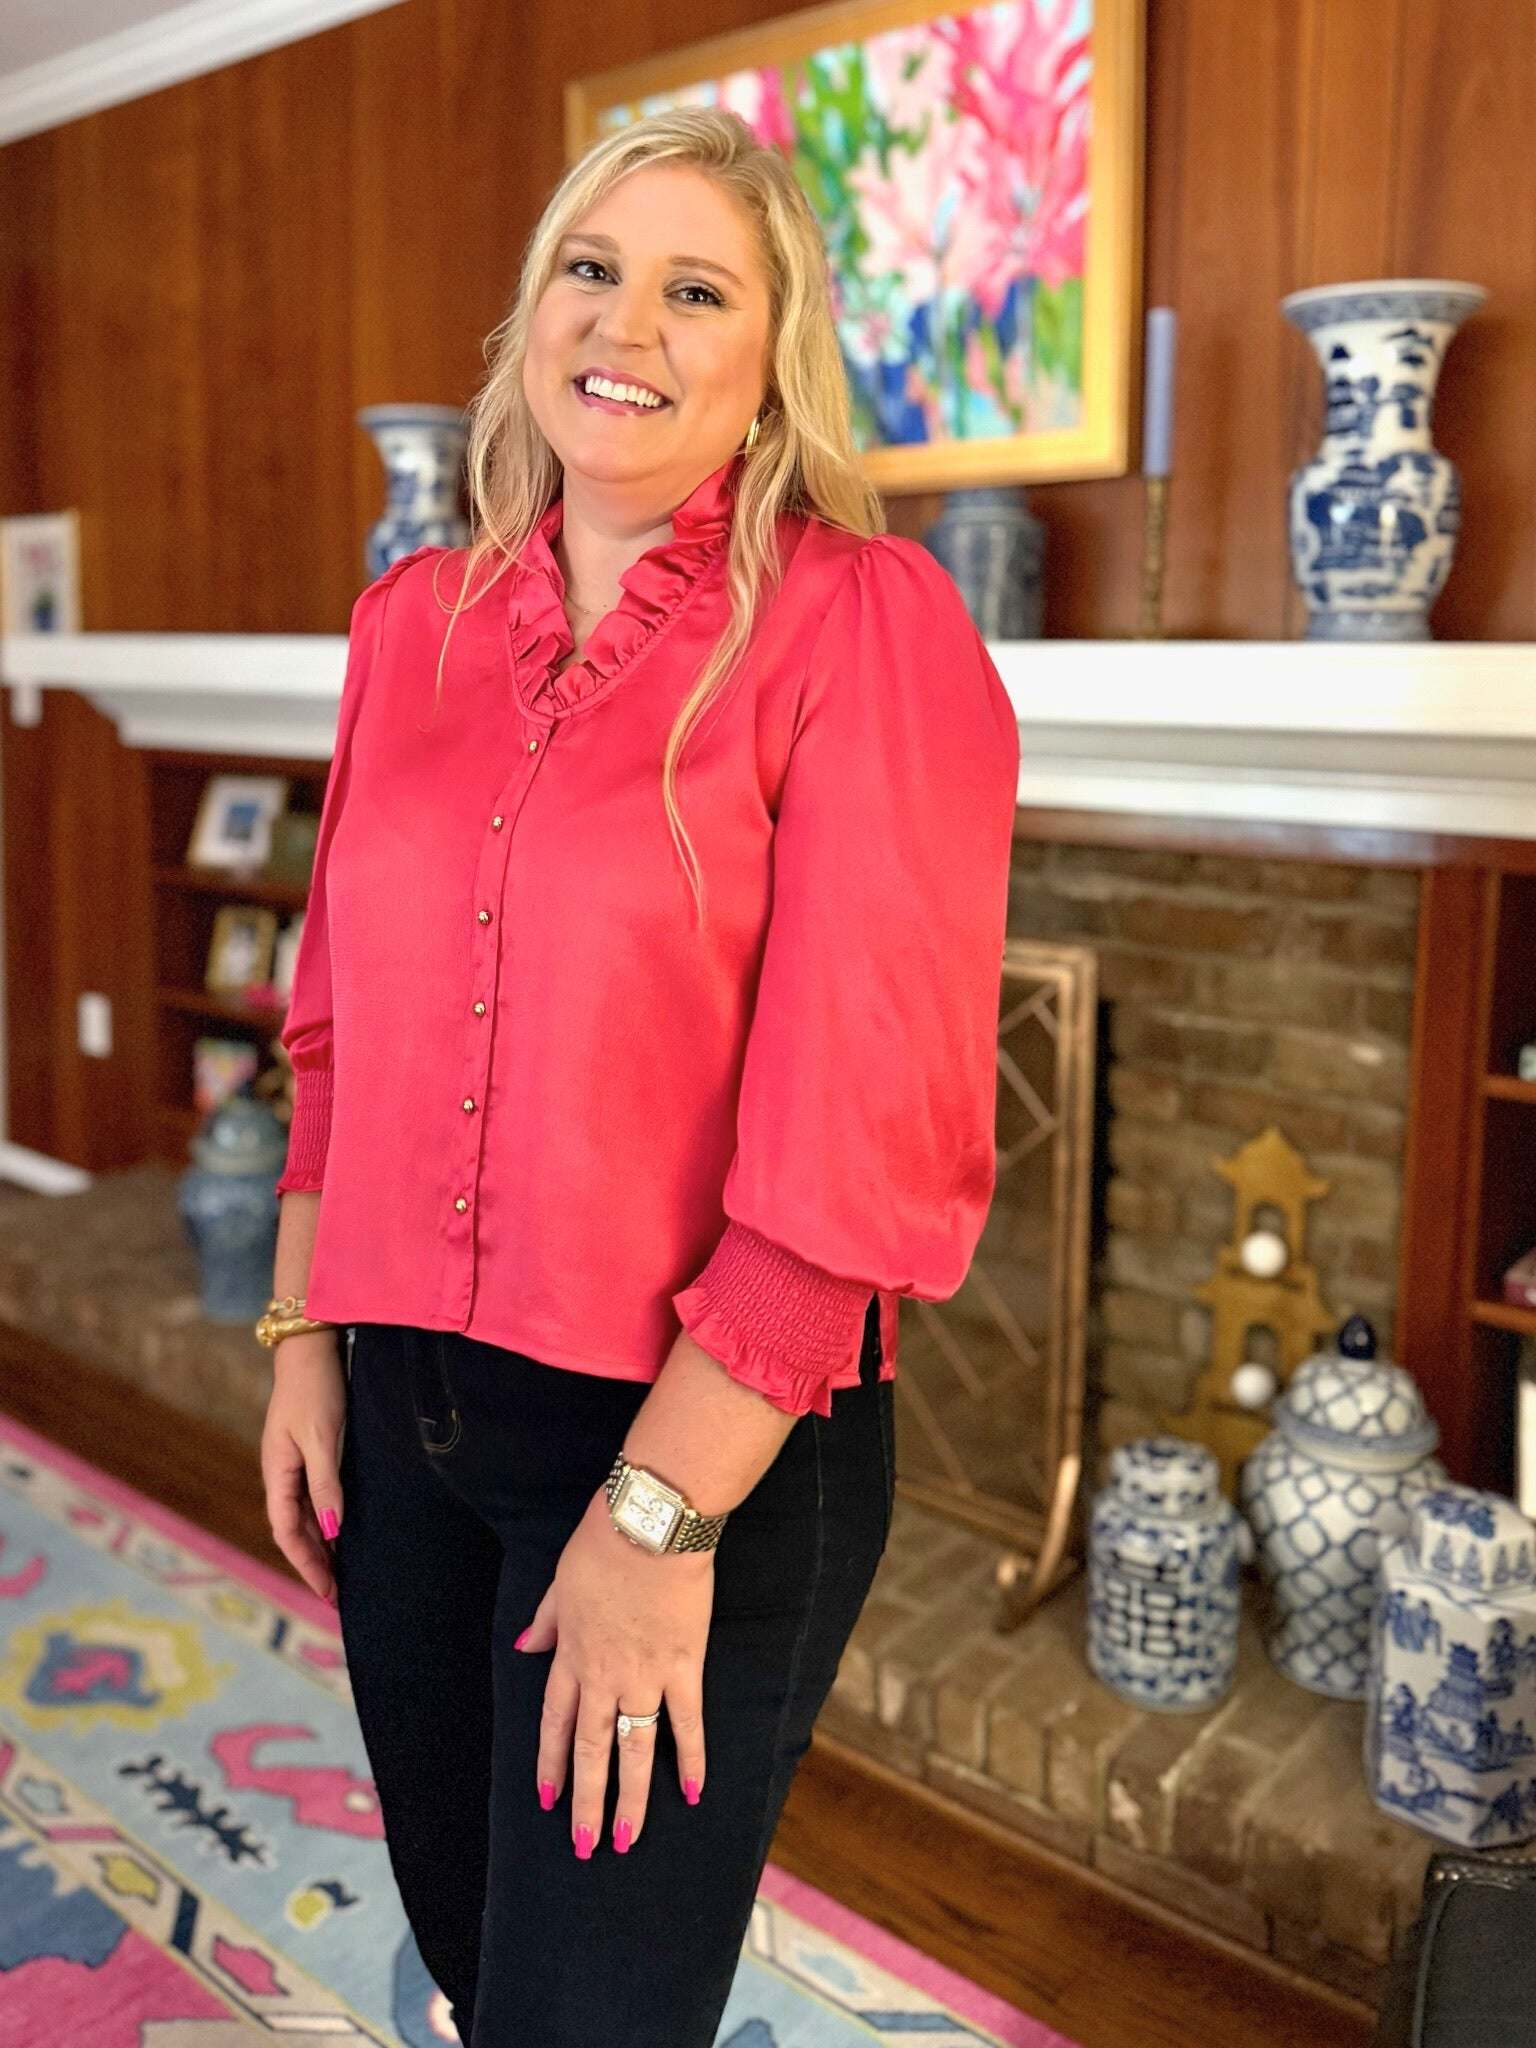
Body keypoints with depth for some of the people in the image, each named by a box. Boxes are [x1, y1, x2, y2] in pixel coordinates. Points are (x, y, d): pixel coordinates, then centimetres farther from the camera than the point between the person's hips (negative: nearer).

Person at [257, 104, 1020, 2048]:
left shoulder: (864, 621, -13)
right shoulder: (415, 620, 5)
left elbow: (868, 1127, -18)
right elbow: (338, 1016, 12)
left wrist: (661, 1510, -17)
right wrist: (307, 1335, 8)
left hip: (709, 1443, -5)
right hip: (407, 1411, 6)